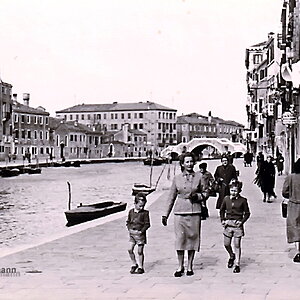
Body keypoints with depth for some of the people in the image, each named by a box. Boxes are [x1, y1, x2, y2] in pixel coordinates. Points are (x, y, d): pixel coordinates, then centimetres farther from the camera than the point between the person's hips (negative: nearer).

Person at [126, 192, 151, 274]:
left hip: (140, 234, -3)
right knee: (130, 250, -3)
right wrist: (130, 229, -5)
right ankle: (134, 264, 16)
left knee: (140, 251, 2)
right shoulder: (131, 212, 5)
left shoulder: (145, 213, -5)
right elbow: (128, 222, 12)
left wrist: (141, 231, -15)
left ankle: (141, 267, 12)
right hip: (132, 234, 3)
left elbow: (147, 224, -5)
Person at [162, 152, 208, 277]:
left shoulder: (199, 176, 5)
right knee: (179, 238, -5)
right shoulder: (177, 178, 6)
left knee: (193, 238, 3)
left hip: (194, 212, 0)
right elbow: (171, 197, 11)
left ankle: (190, 266, 16)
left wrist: (197, 196, -10)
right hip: (180, 211, 0)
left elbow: (205, 193, 12)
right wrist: (165, 214, 10)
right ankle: (180, 266, 8)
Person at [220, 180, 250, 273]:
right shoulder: (226, 199, 4)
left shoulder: (243, 200, -4)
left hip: (238, 224, -3)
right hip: (228, 224, 3)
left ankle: (237, 264, 6)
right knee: (226, 244, 6)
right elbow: (222, 210, 16)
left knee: (237, 245, -2)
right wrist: (222, 220, 5)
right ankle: (231, 256, 36)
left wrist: (242, 221, -10)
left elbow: (247, 213, 2)